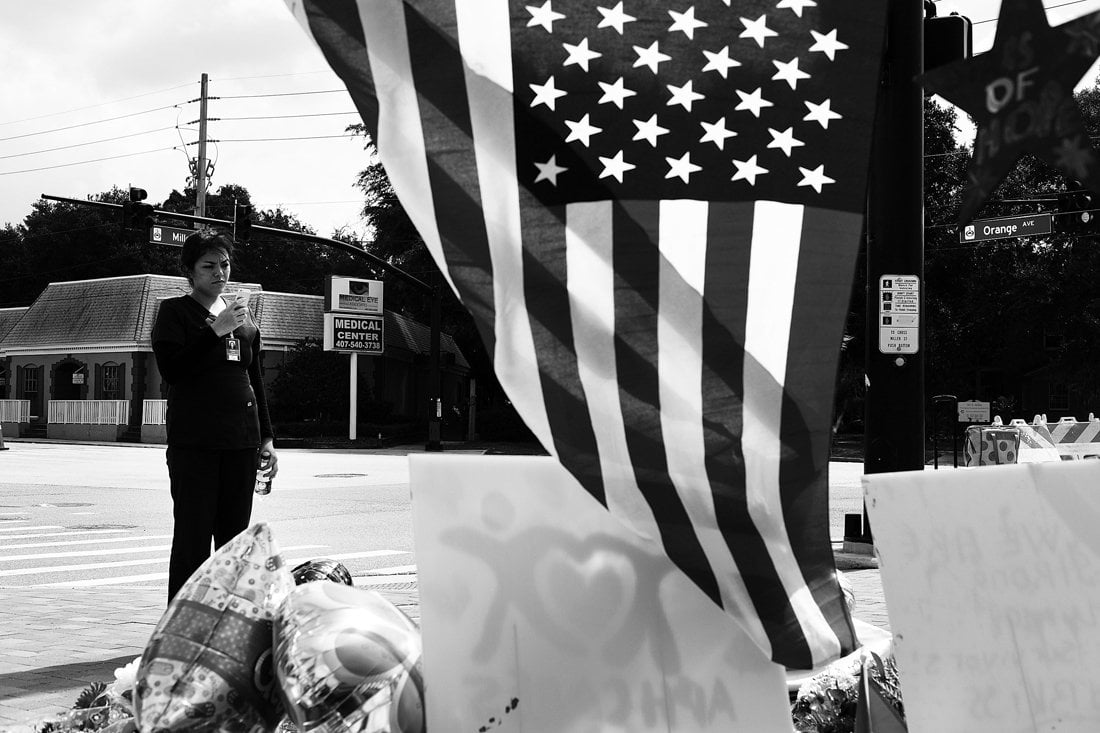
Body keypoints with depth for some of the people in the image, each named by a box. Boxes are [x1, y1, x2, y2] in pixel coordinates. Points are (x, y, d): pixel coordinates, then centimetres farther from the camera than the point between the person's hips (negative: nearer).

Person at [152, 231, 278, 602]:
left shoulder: (242, 314, 18)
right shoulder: (175, 311, 3)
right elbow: (170, 369, -11)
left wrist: (267, 438, 16)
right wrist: (216, 329, -17)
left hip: (242, 440, 5)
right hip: (193, 442, -5)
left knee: (234, 538, 6)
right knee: (192, 537, -6)